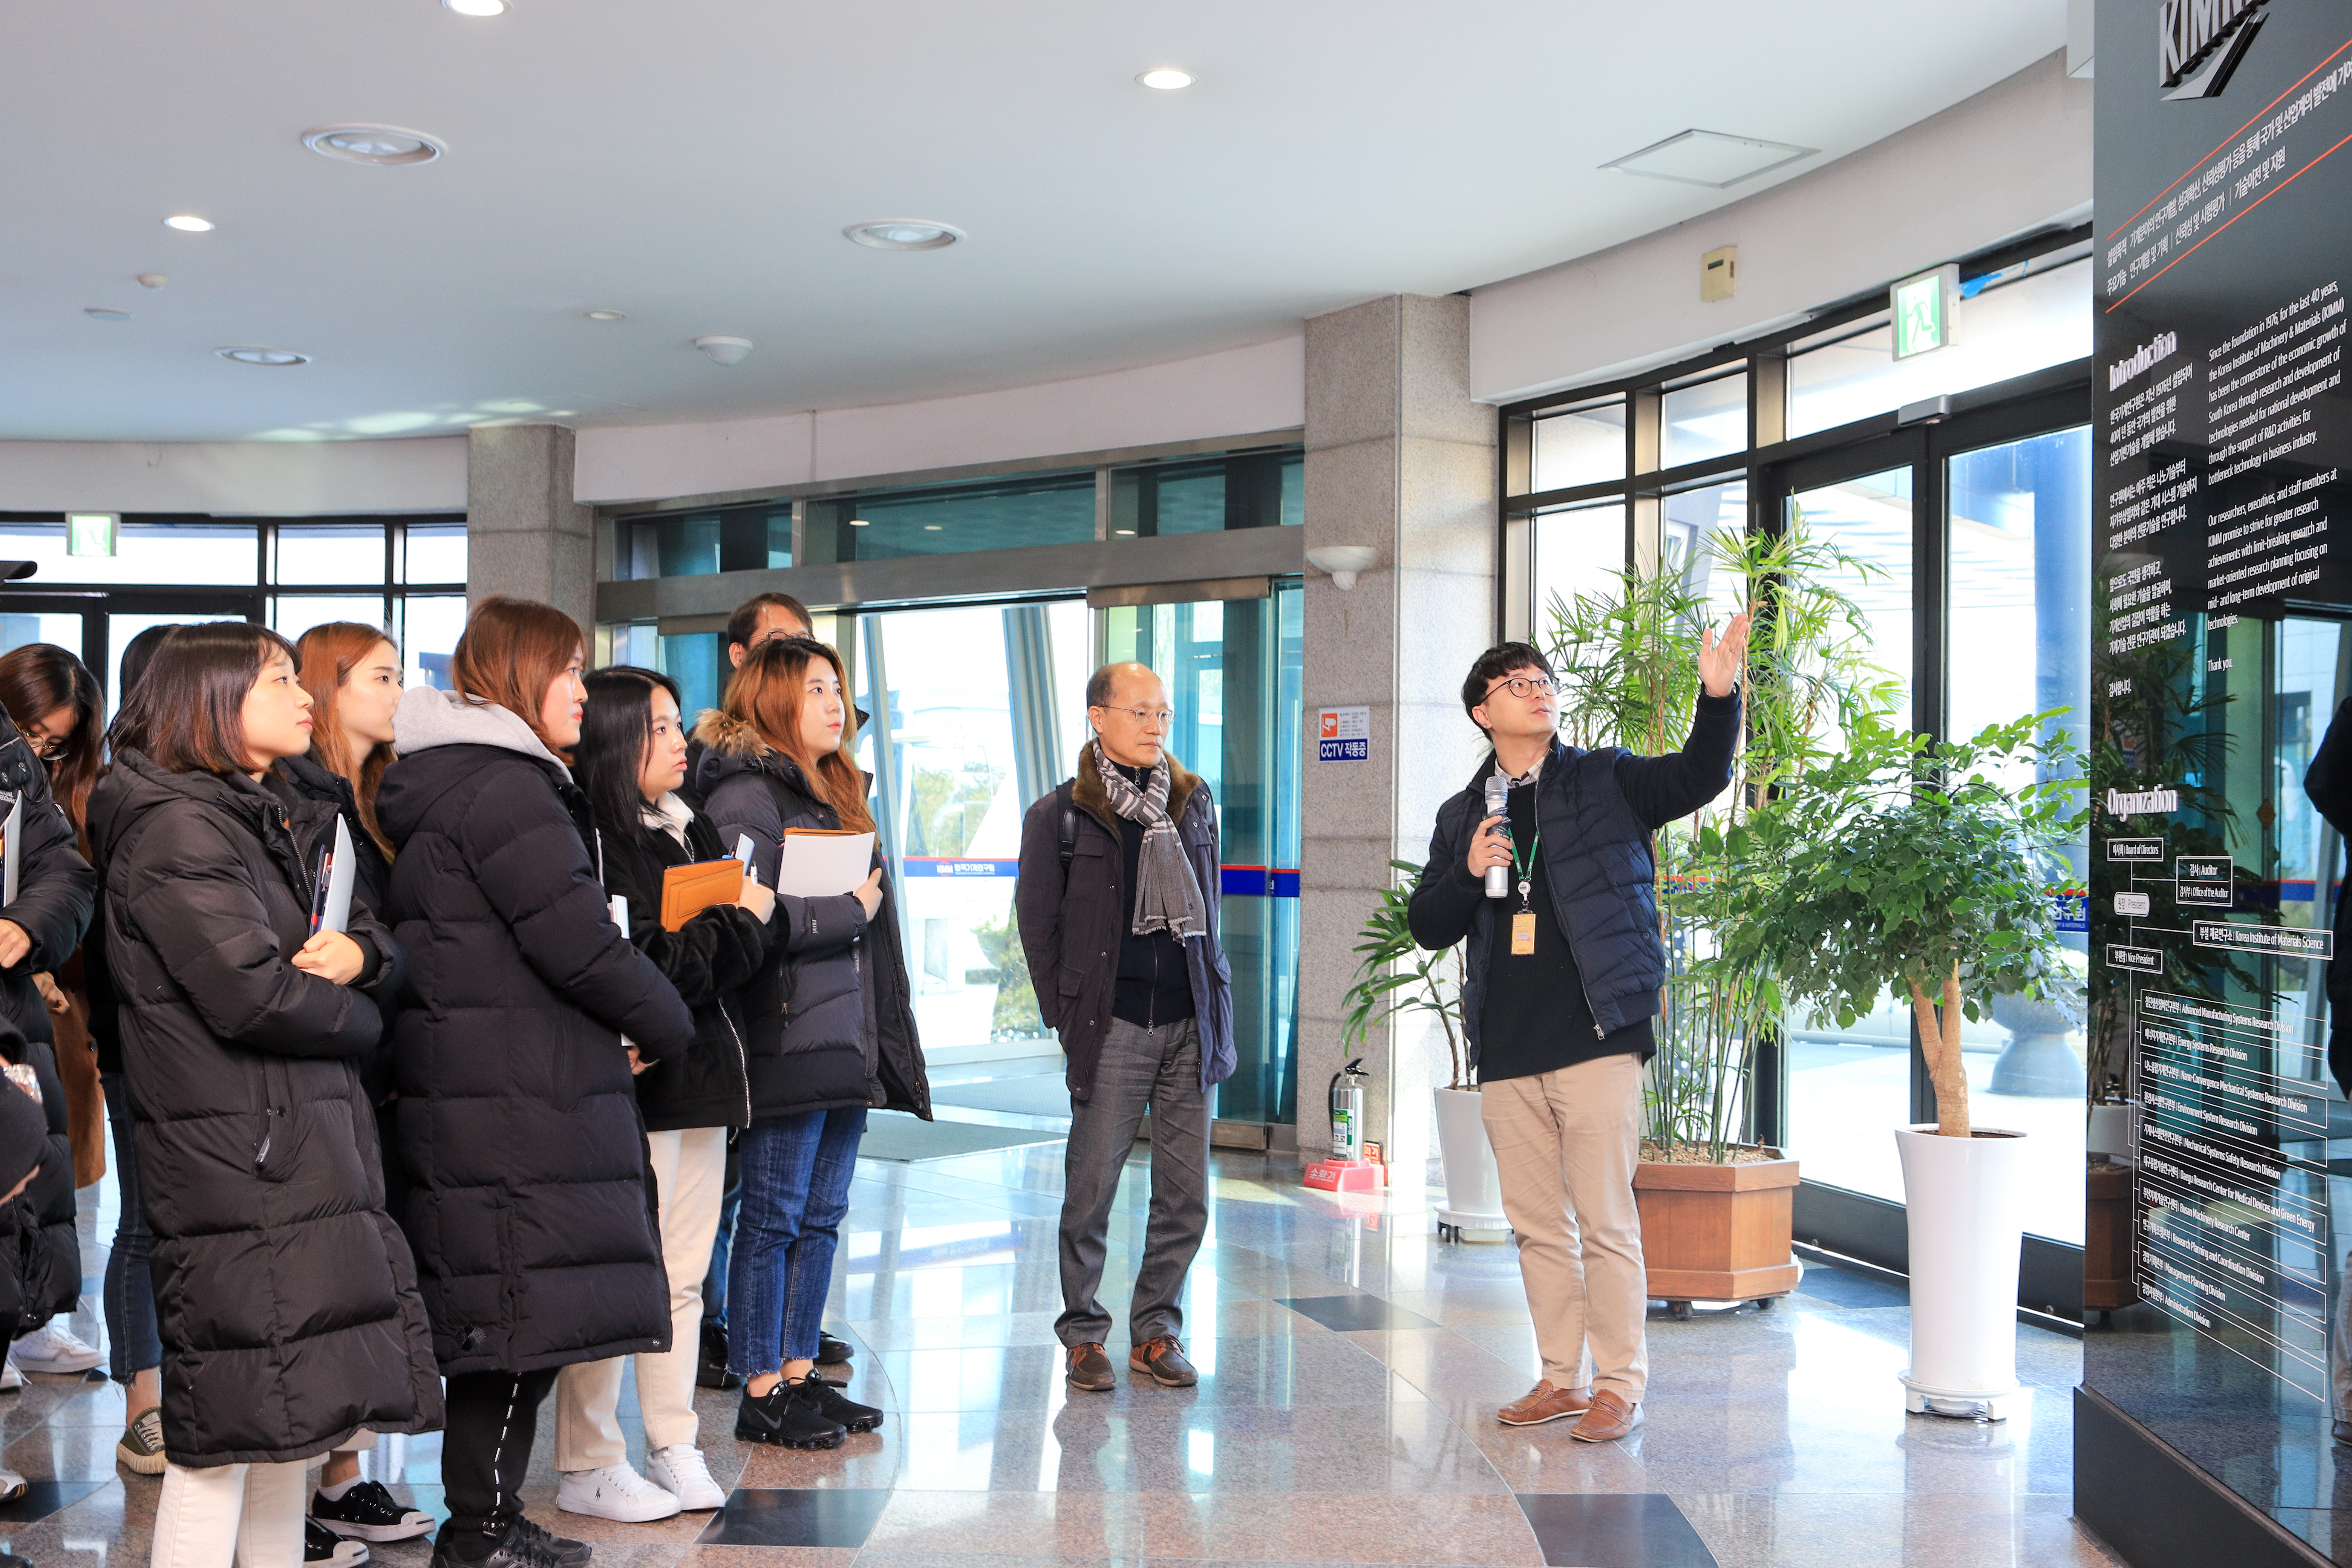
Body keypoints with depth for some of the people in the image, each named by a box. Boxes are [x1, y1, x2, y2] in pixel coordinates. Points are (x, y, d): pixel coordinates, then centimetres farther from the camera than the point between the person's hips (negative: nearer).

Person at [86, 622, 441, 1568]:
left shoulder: (281, 820, 19)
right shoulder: (177, 828, -11)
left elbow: (378, 936, 17)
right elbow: (251, 993, -21)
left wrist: (360, 951, -7)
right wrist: (360, 1017, -3)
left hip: (308, 1153, 9)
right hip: (235, 1160, -9)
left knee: (294, 1417, 14)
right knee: (231, 1431, -6)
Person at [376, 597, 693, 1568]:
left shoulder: (448, 785, 20)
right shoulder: (503, 787, -14)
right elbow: (578, 942, -17)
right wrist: (664, 1026, -1)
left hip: (494, 1096, 10)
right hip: (515, 1102, -10)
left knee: (520, 1325, 14)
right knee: (523, 1315, -4)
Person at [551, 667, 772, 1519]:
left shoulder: (691, 831, 16)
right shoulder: (593, 841, -11)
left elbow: (740, 956, 13)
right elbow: (648, 968, -18)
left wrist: (745, 924, -10)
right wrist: (740, 920, -7)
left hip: (701, 1078, 8)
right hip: (635, 1086, -8)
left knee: (684, 1276, 12)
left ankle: (674, 1447, 21)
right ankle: (588, 1467, 7)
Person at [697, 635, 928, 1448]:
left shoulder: (833, 792, 21)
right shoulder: (747, 792, -9)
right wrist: (849, 910, -11)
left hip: (846, 1039, 9)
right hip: (786, 1039, -9)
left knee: (822, 1215, 12)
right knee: (773, 1217, -2)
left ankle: (799, 1373, 20)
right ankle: (760, 1391, 6)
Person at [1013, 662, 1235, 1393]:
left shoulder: (1195, 803, 12)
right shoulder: (1060, 815, 0)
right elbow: (1037, 923, 4)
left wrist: (1217, 1009, 13)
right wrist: (1067, 1019, 0)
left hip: (1188, 1024, 4)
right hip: (1113, 1026, -3)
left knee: (1185, 1194, 4)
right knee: (1092, 1187, -1)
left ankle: (1156, 1331, 17)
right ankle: (1082, 1336, 13)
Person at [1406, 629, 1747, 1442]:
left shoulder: (1607, 781, 5)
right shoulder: (1461, 815, 16)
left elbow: (1697, 777, -10)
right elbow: (1426, 924, 14)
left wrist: (1718, 698, -26)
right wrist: (1468, 873, -5)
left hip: (1595, 1039, -4)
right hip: (1505, 1052, 4)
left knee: (1606, 1222, -4)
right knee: (1538, 1225, 11)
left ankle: (1619, 1386, 7)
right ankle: (1562, 1378, 22)